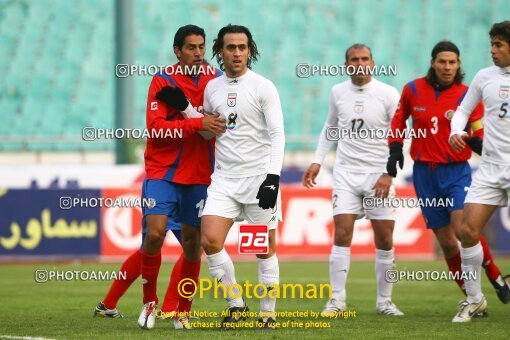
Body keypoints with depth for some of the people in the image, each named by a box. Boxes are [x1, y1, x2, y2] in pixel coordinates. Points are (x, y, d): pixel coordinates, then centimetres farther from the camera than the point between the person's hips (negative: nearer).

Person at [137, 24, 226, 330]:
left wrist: (187, 109, -11)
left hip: (199, 175, 3)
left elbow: (223, 121, 6)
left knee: (193, 241, 4)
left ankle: (183, 311, 19)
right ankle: (150, 302, 3)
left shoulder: (215, 79, 6)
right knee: (155, 233, -16)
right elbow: (156, 127, -15)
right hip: (163, 172, -3)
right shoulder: (163, 81, -5)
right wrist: (198, 123, -25)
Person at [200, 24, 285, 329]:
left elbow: (277, 135, -9)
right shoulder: (212, 88, 10)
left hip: (259, 176, -4)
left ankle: (268, 312, 14)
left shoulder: (263, 87, -5)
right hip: (224, 178, 4)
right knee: (210, 240, -12)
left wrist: (273, 177, -19)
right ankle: (236, 304, 3)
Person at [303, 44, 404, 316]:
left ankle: (384, 301, 13)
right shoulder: (338, 92, 5)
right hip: (346, 172, 2)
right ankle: (337, 300, -5)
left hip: (379, 174, -2)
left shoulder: (388, 94, -6)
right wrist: (317, 161, 13)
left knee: (385, 240, 0)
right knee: (342, 233, -10)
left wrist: (389, 174, -12)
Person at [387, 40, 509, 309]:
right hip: (424, 173, 3)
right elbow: (398, 119, 19)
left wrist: (477, 142, -26)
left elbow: (479, 136, -4)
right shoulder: (413, 90, 3)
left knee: (462, 229, -23)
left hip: (456, 172, -3)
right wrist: (395, 149, 8)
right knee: (446, 241, 2)